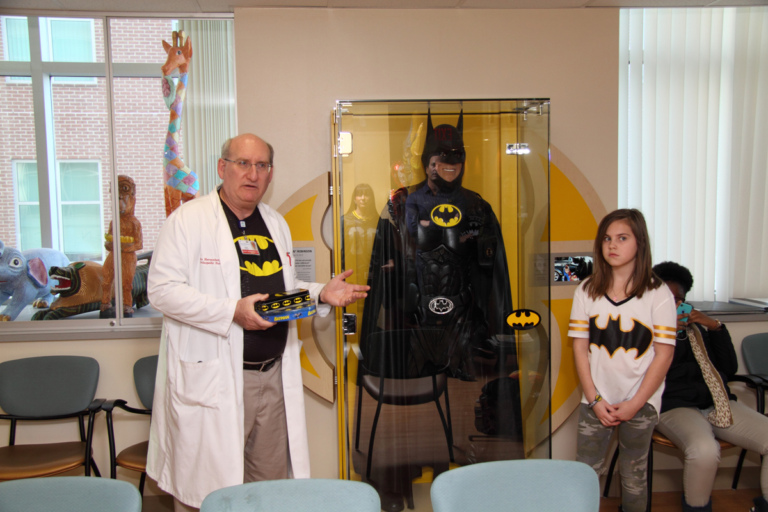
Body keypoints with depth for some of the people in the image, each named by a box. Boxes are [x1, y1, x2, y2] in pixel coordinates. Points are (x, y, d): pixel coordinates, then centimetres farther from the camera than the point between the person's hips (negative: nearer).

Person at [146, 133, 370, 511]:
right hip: (212, 378, -6)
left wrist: (321, 294, 3)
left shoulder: (276, 224, 15)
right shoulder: (187, 220, -6)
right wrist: (232, 311, -23)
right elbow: (162, 289, -13)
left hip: (274, 375, 6)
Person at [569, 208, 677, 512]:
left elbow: (664, 354, -6)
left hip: (640, 404, -1)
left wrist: (634, 405, -9)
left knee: (634, 477, 11)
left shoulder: (658, 294, -6)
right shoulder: (587, 291, 1)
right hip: (596, 401, 2)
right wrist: (595, 400, -6)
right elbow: (580, 348, 1)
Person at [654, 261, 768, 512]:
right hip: (675, 405, -5)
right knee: (704, 450, -36)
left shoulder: (698, 327, 20)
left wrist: (716, 327, 1)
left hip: (717, 402, 5)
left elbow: (729, 368, 12)